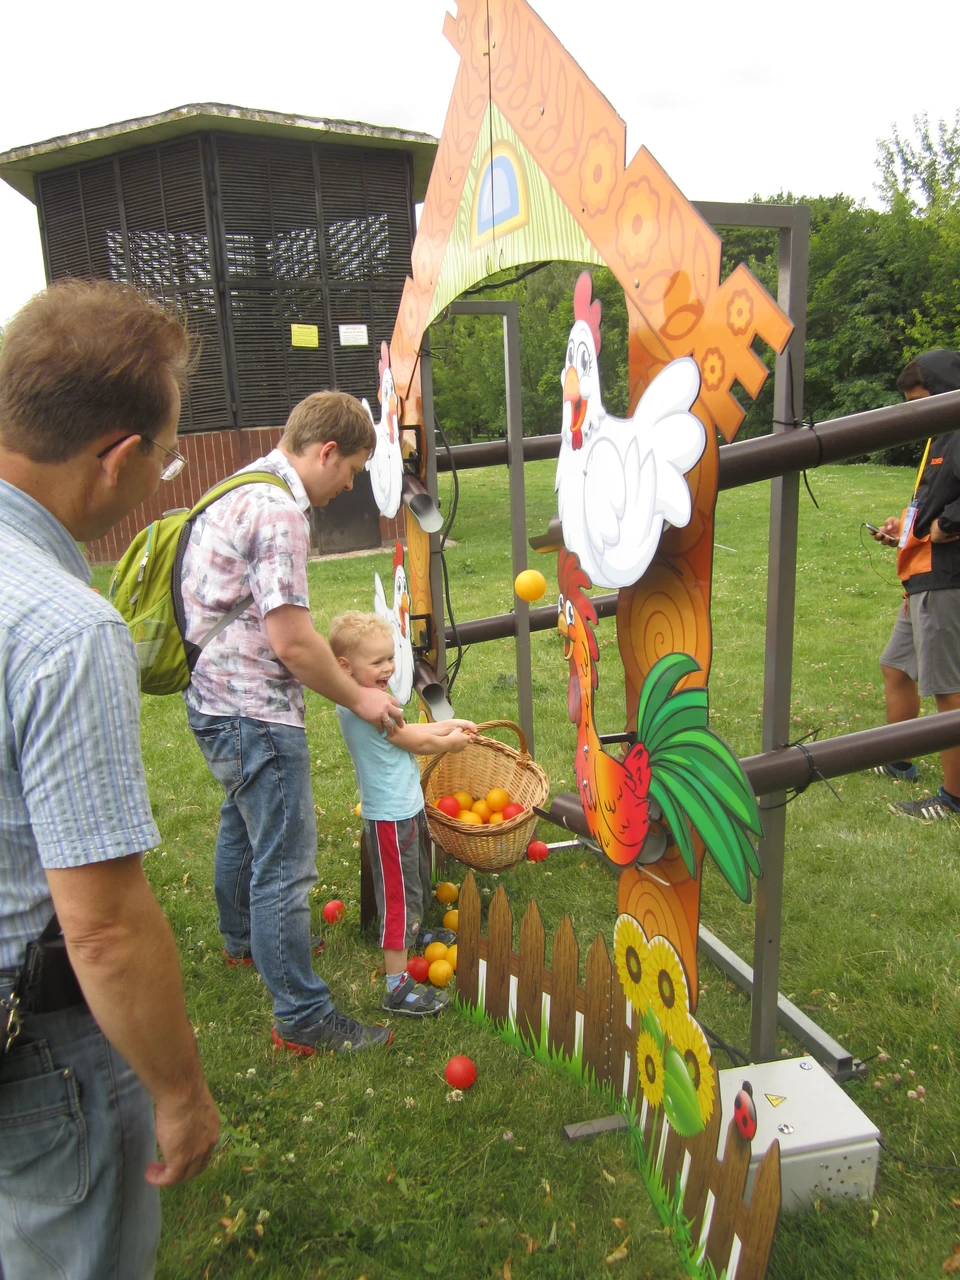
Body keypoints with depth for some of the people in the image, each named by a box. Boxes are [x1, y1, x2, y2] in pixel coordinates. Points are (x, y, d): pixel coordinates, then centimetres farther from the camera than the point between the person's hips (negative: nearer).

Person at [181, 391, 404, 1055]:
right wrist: (358, 697, -10)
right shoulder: (278, 511, -22)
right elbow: (291, 640, -24)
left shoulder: (242, 490, 11)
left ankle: (245, 938, 51)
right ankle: (302, 1016, 13)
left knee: (244, 827, 29)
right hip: (255, 711, -11)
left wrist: (334, 661, 18)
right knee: (286, 864, -1)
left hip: (218, 697, 11)